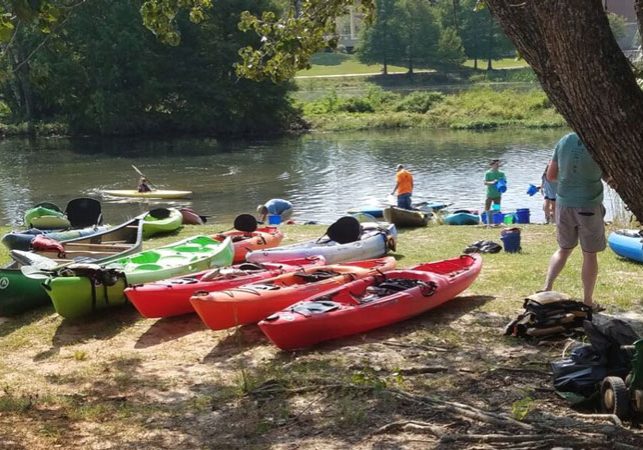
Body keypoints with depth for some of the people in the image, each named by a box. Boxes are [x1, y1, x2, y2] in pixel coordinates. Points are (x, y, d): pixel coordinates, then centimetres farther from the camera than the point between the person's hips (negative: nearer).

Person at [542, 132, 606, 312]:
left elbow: (550, 176, 6)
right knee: (590, 255, 8)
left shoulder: (564, 141, 0)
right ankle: (588, 302, 15)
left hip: (564, 204, 4)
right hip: (588, 205, -4)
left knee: (563, 249, 20)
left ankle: (546, 288, 8)